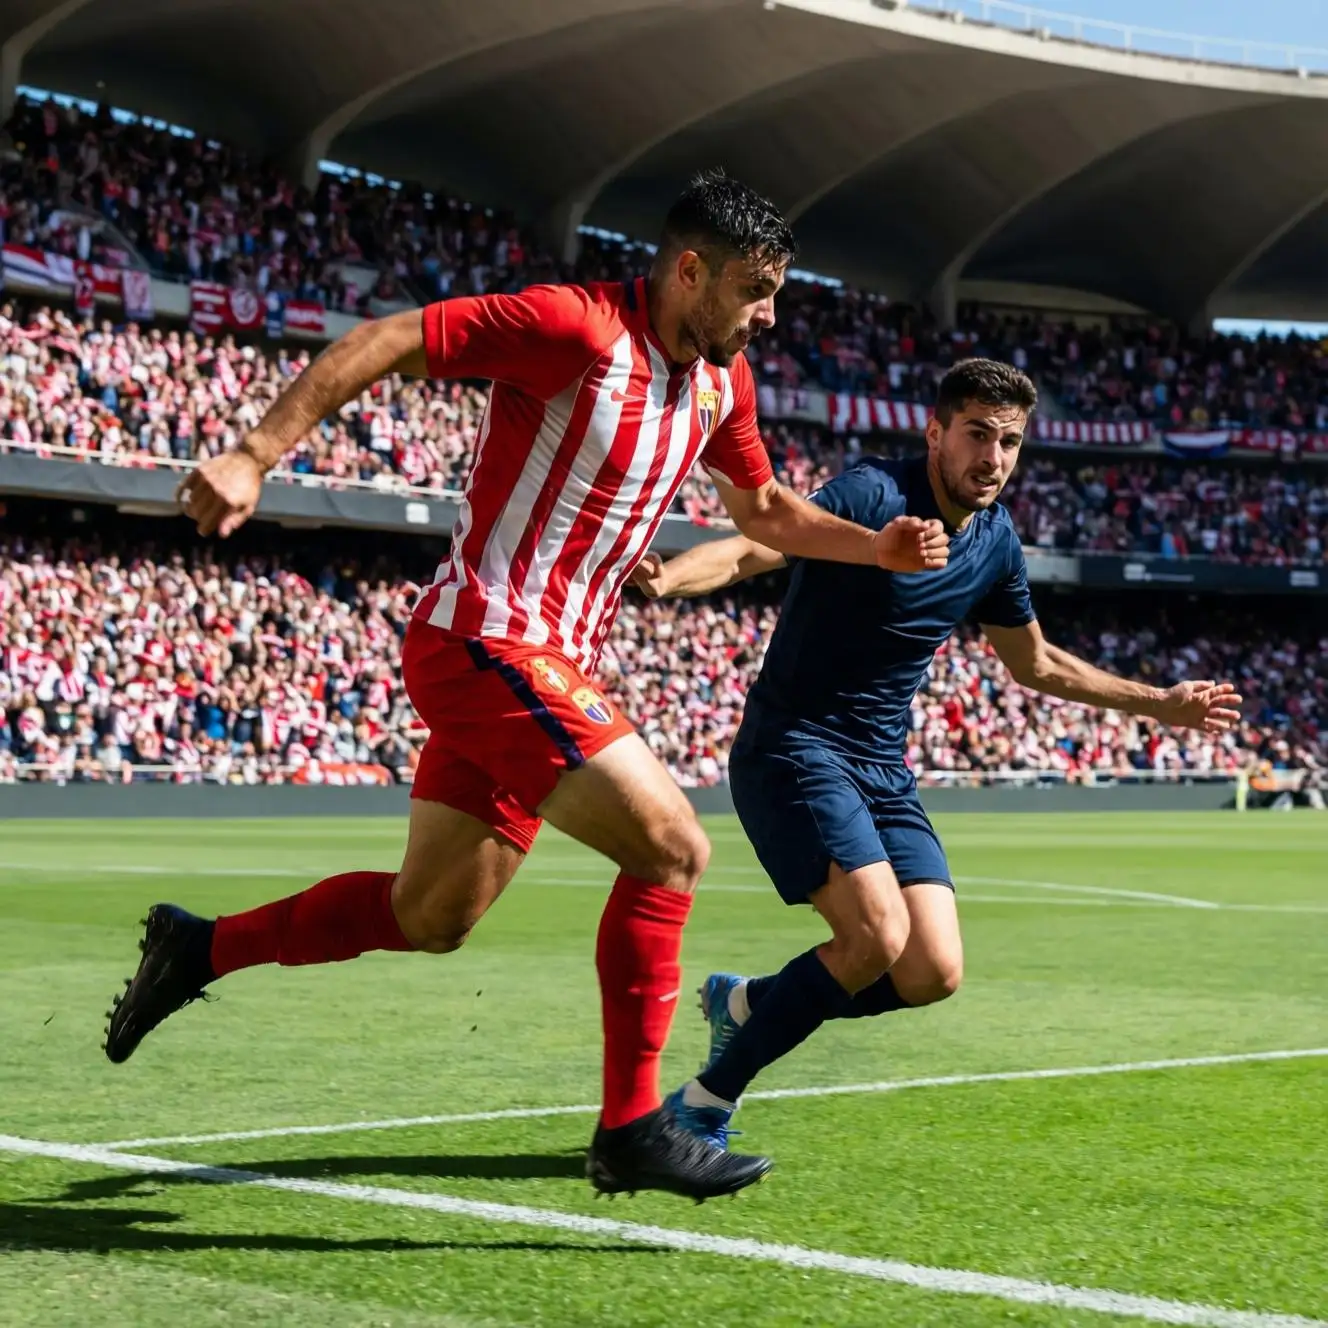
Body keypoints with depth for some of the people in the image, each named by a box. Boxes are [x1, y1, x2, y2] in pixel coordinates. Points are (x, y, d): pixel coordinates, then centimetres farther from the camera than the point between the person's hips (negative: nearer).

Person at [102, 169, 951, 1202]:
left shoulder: (722, 380, 9)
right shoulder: (575, 329, -17)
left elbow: (763, 509, 26)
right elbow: (384, 341, -17)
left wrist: (878, 548, 11)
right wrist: (255, 457, -22)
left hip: (548, 664, 9)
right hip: (485, 642, -9)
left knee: (431, 917, 14)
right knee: (671, 846, -16)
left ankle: (196, 949, 29)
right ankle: (632, 1127, -7)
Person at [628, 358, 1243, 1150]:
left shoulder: (996, 543, 8)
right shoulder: (875, 494, -15)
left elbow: (1037, 666, 24)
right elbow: (753, 548, -30)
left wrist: (1161, 704, 27)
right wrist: (666, 578, -51)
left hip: (883, 771, 7)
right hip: (792, 749, -7)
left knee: (933, 973, -7)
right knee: (878, 935, -24)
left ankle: (748, 1002, 18)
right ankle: (703, 1106, -8)